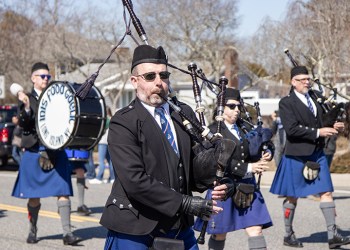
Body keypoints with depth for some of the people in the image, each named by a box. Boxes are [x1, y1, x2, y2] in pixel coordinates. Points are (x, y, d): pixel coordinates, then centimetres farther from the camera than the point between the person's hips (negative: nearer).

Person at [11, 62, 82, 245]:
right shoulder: (26, 99, 4)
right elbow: (23, 124, -8)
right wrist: (26, 107, -23)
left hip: (56, 152, 1)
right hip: (34, 152, -1)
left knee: (63, 192, -7)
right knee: (34, 195, 7)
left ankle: (67, 233, -9)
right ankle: (33, 230, 24)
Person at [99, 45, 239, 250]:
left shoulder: (185, 114, 9)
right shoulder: (123, 123, -11)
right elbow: (135, 181, -20)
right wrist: (185, 203, -21)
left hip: (179, 226, 5)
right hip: (133, 231, -5)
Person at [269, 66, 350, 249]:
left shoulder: (314, 98, 11)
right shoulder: (286, 103, -8)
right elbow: (291, 129, -19)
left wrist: (333, 128, 0)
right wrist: (318, 132, -22)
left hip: (317, 153, 6)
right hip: (297, 155, -6)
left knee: (326, 192, -2)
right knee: (292, 197, 6)